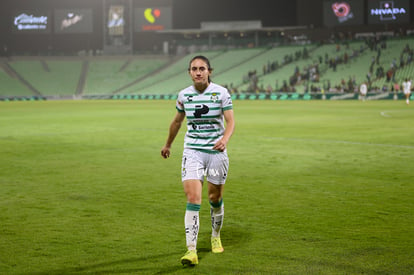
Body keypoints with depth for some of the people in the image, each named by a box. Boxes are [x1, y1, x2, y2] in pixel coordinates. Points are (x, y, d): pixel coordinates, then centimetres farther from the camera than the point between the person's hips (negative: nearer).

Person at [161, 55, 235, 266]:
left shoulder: (221, 92, -5)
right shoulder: (184, 95, 2)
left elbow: (230, 121, -8)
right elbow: (177, 122, 18)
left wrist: (225, 139, -28)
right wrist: (167, 145, 28)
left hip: (216, 151, 0)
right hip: (192, 151, 1)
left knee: (215, 198, 12)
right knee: (193, 199, -13)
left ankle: (216, 237, 39)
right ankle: (191, 251, -15)